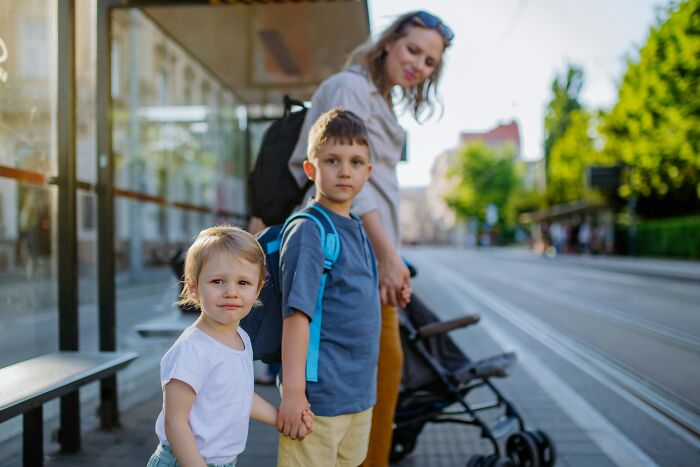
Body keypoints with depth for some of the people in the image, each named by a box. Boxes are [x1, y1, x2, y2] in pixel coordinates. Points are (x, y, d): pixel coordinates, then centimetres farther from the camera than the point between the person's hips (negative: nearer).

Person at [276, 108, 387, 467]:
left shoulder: (357, 230, 10)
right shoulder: (308, 230, -16)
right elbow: (296, 313, -20)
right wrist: (293, 390, -22)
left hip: (360, 393, 8)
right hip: (319, 396, -8)